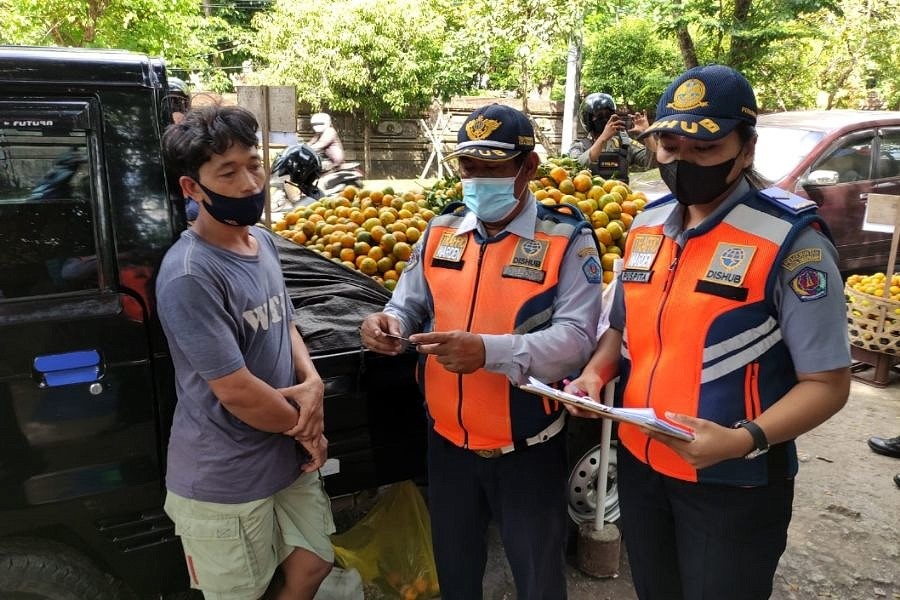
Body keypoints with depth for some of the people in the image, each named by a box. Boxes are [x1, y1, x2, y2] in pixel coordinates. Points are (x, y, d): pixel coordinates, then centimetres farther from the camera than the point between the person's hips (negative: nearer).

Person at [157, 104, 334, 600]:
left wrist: (312, 381, -8)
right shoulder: (190, 275, -26)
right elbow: (237, 391, -25)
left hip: (288, 457, 8)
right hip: (224, 484, -7)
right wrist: (307, 429, -9)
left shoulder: (262, 241, 1)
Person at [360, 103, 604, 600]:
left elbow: (576, 337, -22)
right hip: (447, 442, 5)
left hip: (527, 450, -4)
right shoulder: (440, 232, 2)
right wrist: (387, 323, -15)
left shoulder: (567, 239, -13)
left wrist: (490, 351, -37)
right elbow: (409, 305, 9)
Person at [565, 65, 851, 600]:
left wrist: (745, 439, -29)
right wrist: (595, 374, -4)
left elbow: (828, 382, -14)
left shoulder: (789, 240, -15)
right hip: (639, 464, 6)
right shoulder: (647, 224, 3)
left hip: (733, 485, -5)